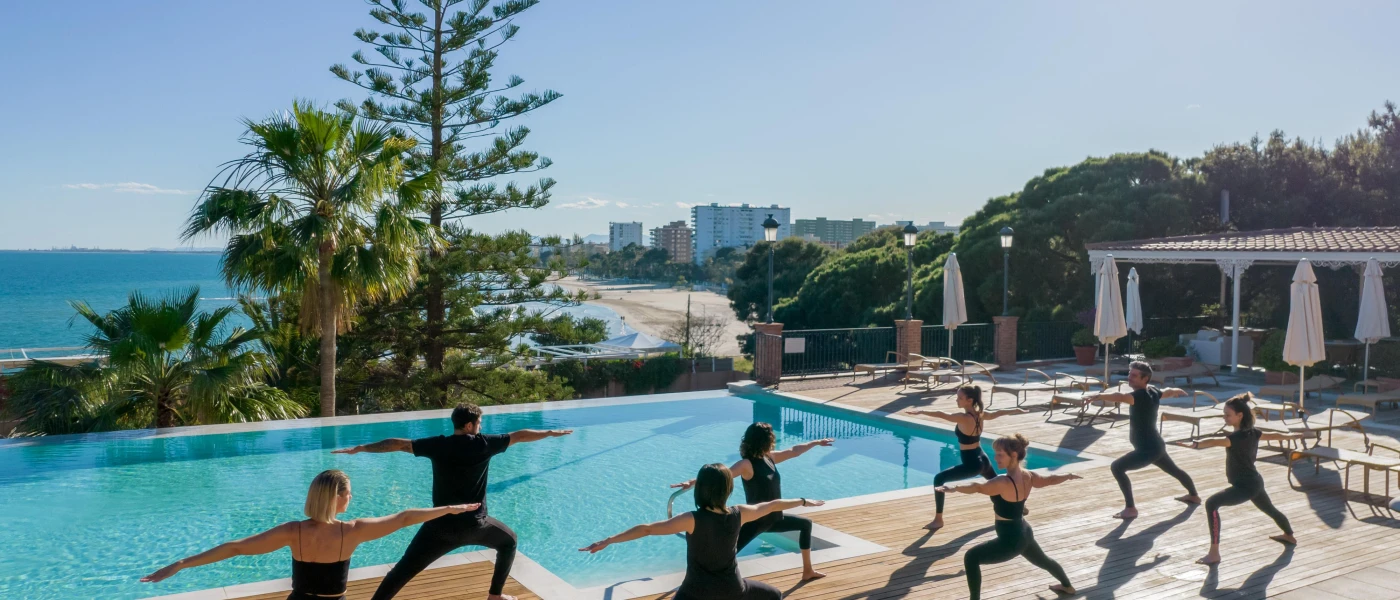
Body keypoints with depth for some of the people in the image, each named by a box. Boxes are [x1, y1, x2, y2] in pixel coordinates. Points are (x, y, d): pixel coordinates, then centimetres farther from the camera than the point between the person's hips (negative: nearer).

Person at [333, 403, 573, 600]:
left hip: (442, 525, 1)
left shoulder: (437, 445, -4)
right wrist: (551, 433, 19)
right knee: (508, 541, 27)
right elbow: (519, 436, 5)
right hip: (475, 525, -1)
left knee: (403, 570, 5)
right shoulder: (483, 443, -6)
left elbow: (397, 444, -4)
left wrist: (359, 448, 4)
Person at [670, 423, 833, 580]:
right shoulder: (747, 464, -22)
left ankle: (807, 571, 42)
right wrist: (692, 482, -50)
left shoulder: (770, 458, 3)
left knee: (806, 524, 28)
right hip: (755, 521, -10)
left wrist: (816, 442, 30)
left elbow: (794, 451, 18)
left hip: (773, 519, 10)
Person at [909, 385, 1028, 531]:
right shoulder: (981, 414, 0)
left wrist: (921, 412, -44)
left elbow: (942, 415, -38)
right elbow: (999, 413, 18)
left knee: (939, 479, -10)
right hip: (982, 459, 9)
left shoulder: (964, 418, -24)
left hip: (971, 464, -9)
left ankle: (938, 520, -11)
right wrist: (1020, 411, 36)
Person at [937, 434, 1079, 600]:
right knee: (1043, 560, 37)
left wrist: (954, 487, -61)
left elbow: (978, 487, -47)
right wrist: (1069, 476, 38)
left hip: (1010, 540, -10)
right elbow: (1051, 479, 17)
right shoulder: (1028, 476, -2)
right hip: (1025, 533, 10)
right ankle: (1067, 586, 62)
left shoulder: (1004, 482, -29)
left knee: (971, 558, -7)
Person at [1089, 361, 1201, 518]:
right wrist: (1179, 392, 51)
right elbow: (1169, 391, 27)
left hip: (1147, 449, -11)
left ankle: (1130, 508, -16)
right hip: (1156, 445, 11)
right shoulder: (1153, 392, 4)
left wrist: (1099, 396, -62)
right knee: (1174, 470, 33)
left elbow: (1120, 397, -47)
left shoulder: (1141, 396, -25)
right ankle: (1193, 496, 59)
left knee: (1117, 467, -17)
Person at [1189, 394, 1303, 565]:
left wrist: (1196, 444, -62)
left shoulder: (1238, 437, -24)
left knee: (1211, 504, -19)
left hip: (1245, 486, -10)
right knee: (1270, 509, 35)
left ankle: (1214, 553, -21)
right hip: (1255, 482, 10)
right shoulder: (1252, 433, 3)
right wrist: (1293, 436, 43)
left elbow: (1216, 441, -45)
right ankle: (1289, 536, 65)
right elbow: (1275, 436, 22)